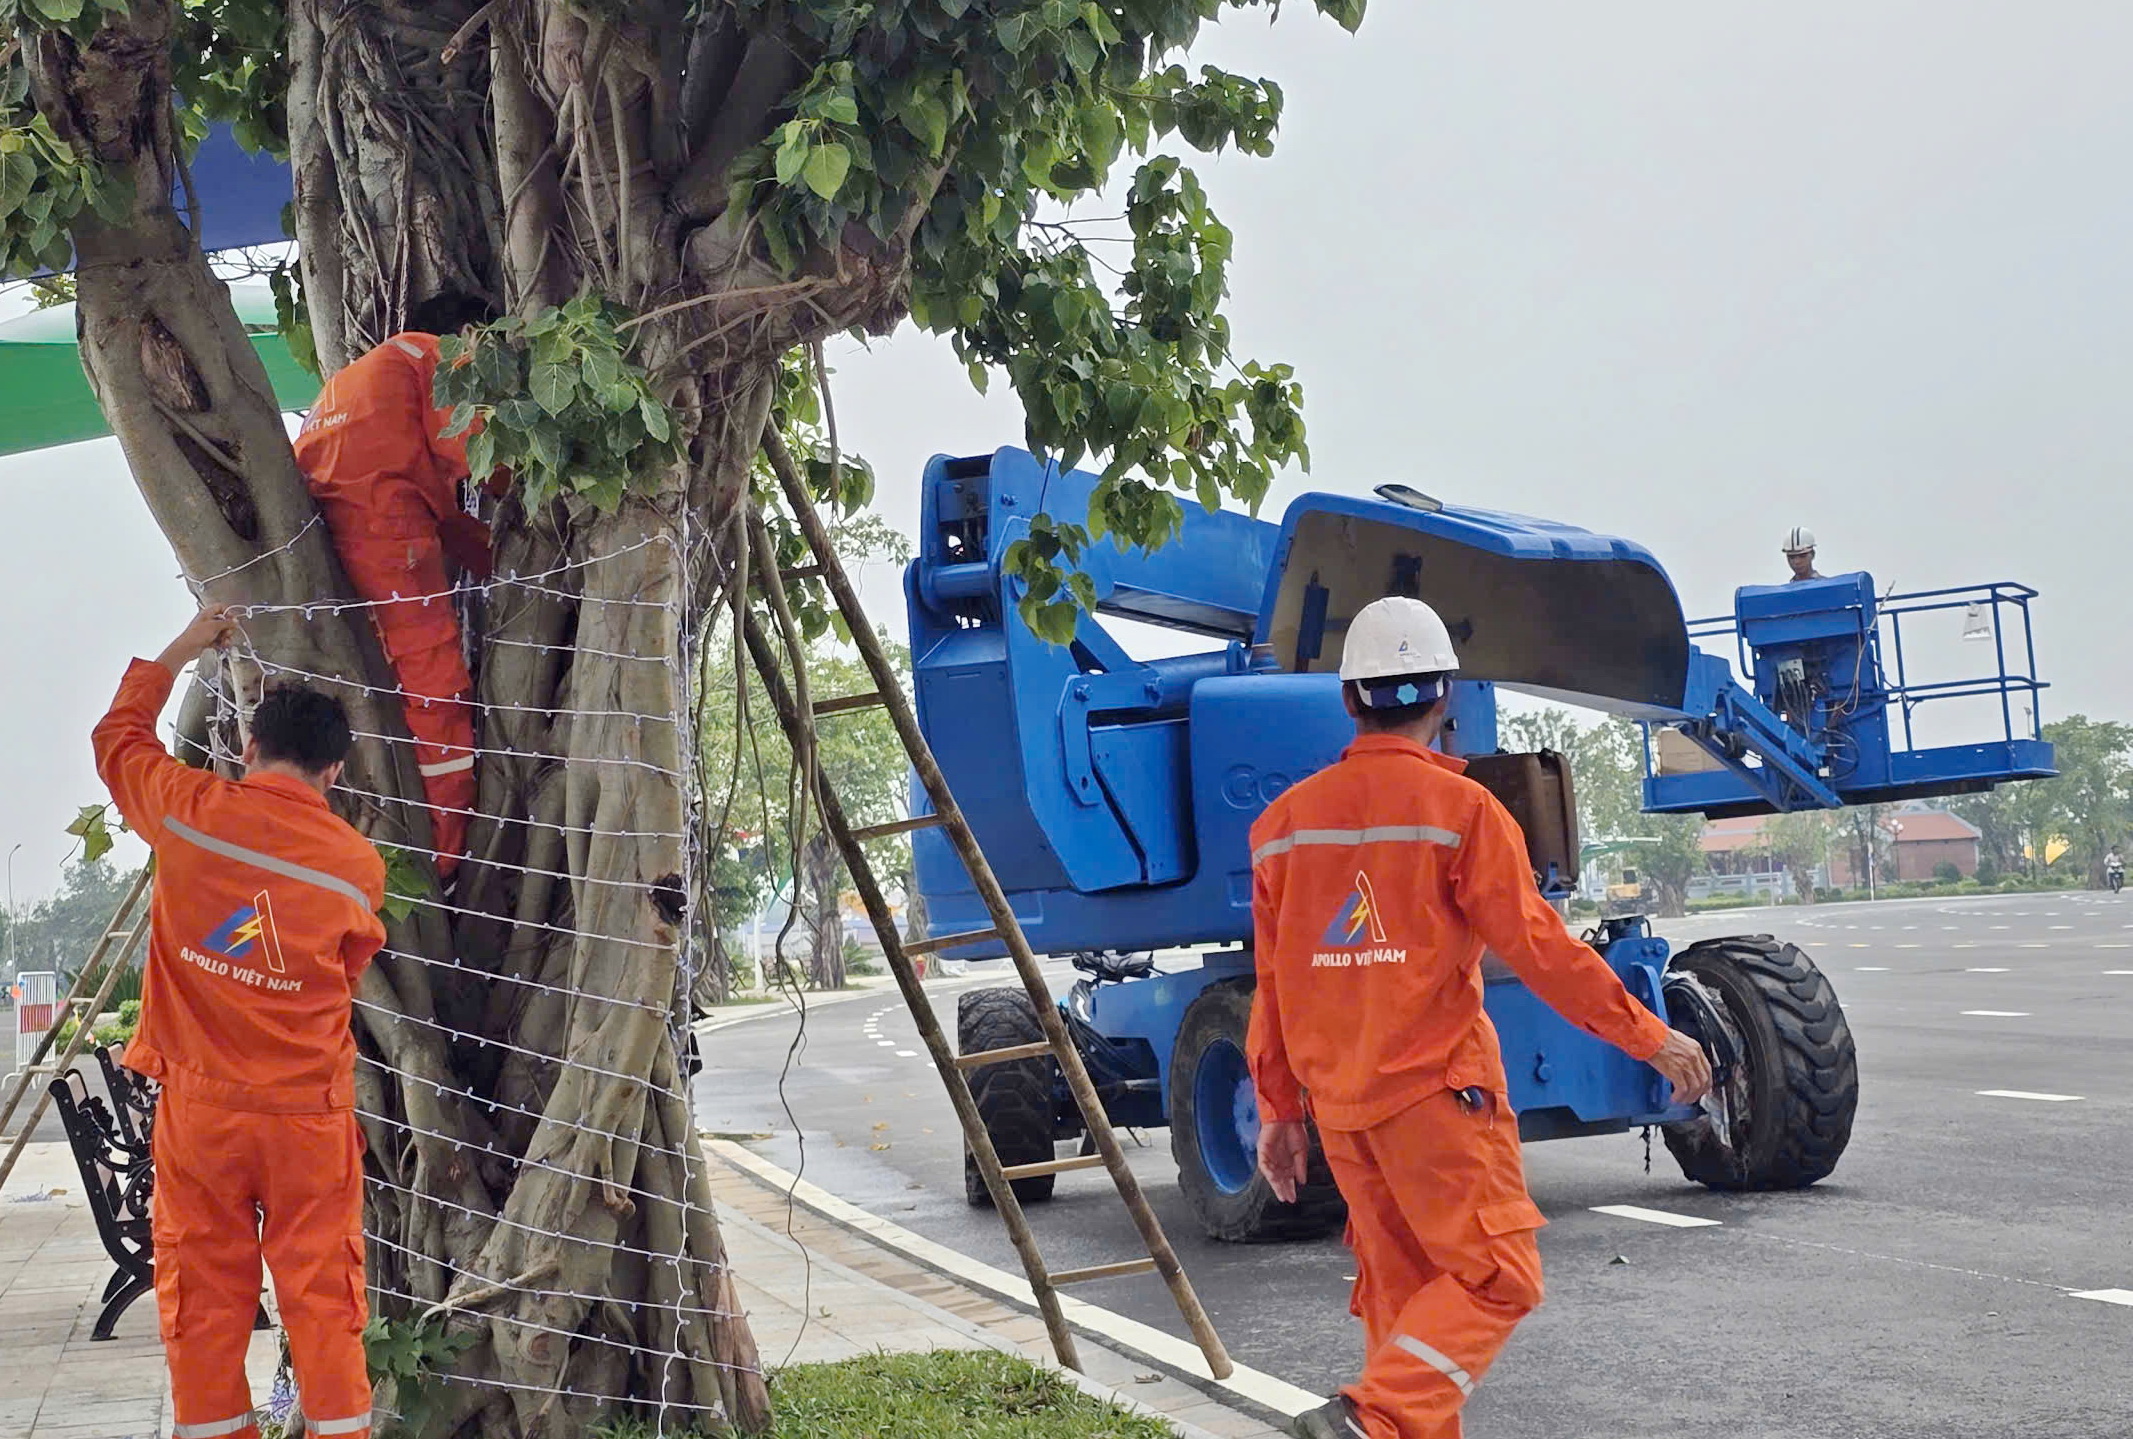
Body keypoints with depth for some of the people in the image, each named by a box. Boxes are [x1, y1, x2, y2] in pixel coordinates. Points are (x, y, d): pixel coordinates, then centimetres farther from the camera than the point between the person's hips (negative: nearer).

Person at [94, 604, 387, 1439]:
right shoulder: (357, 863, -7)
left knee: (204, 1299, 8)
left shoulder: (186, 810, -7)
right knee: (322, 1300, 6)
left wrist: (179, 652, 25)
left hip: (200, 1104, 0)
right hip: (309, 1112, 0)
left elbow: (118, 737, 14)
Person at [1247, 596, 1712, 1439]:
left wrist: (1277, 1108, 17)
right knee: (1495, 1277, -3)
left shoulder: (1287, 819, 8)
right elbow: (1536, 946, -12)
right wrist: (1650, 1038, -5)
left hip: (1337, 1097, 6)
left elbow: (1274, 981, 11)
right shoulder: (1459, 808, -9)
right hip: (1436, 1086, -6)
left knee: (1402, 1287, 15)